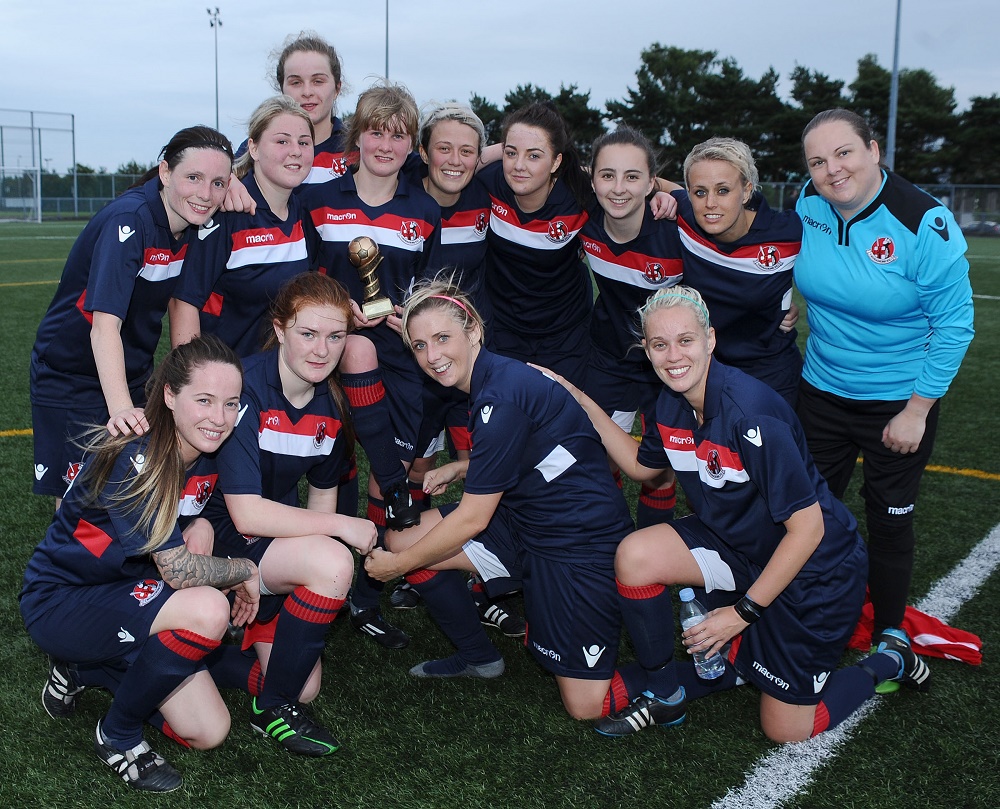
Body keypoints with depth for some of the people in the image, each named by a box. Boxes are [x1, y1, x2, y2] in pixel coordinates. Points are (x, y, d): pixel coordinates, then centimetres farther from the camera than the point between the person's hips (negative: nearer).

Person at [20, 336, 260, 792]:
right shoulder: (134, 459, -28)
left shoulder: (207, 456, -5)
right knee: (209, 610, -33)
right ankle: (117, 736, -8)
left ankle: (83, 670, 18)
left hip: (125, 597, 8)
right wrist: (244, 570, -13)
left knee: (209, 732, -2)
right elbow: (176, 569, -29)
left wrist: (229, 578, -7)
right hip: (60, 599, -7)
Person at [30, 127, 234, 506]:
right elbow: (105, 323, -36)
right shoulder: (130, 219, -27)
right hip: (72, 378, -6)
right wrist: (120, 407, -47)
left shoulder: (191, 221, -6)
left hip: (134, 373, 6)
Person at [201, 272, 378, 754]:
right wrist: (343, 527, -24)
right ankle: (271, 708, -12)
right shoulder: (243, 390, -24)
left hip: (275, 538, 6)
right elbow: (246, 514, -27)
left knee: (306, 689, -1)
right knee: (332, 562, -31)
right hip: (215, 538, -6)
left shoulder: (332, 405, -3)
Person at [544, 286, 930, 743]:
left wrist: (744, 610, -21)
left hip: (814, 565, -6)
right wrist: (580, 401, 4)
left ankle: (887, 662, 28)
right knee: (635, 556, -18)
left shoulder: (750, 413, -31)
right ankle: (665, 695, 4)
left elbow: (807, 527, -27)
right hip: (738, 543, 6)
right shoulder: (671, 404, -8)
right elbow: (642, 466, 13)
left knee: (787, 731, 2)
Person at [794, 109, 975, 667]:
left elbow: (954, 323, -17)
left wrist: (917, 410, -16)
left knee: (890, 519, 11)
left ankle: (890, 633, 33)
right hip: (823, 388, 5)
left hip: (899, 401, -4)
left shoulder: (924, 223, -23)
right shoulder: (811, 202, -9)